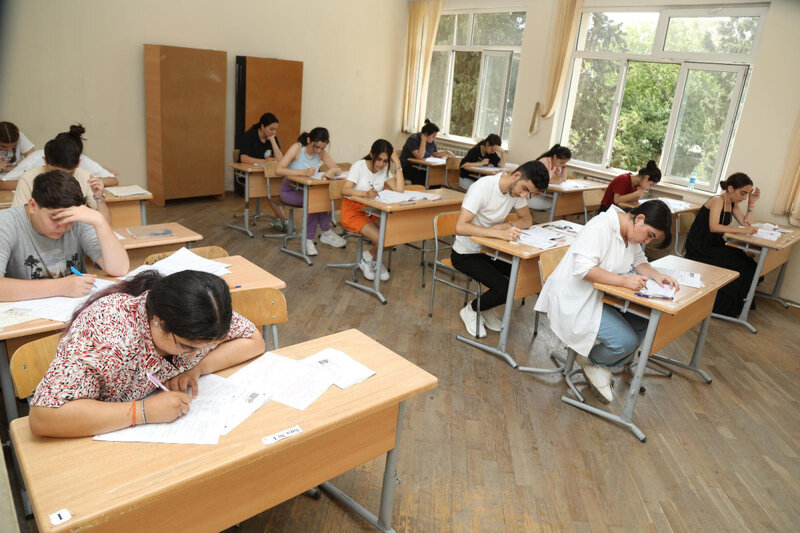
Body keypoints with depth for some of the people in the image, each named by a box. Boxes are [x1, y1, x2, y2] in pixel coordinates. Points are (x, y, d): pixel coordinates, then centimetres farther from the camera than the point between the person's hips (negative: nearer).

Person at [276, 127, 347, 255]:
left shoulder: (321, 152, -4)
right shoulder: (297, 148, -18)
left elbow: (339, 170, -7)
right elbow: (278, 170, -29)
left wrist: (332, 170, -33)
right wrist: (303, 172, -40)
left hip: (307, 191, 4)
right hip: (289, 191, -4)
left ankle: (309, 239, -18)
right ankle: (327, 233, -17)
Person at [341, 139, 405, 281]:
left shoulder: (384, 169, 2)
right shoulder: (359, 166, -13)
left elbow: (399, 189, -11)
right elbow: (344, 190, -26)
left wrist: (397, 164, -12)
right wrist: (365, 193, -43)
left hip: (372, 211, 6)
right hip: (353, 211, -6)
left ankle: (370, 258, 5)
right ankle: (368, 258, 5)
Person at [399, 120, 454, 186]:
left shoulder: (431, 141, 6)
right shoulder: (413, 139, -16)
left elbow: (435, 153, 22)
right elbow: (420, 156, -28)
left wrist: (446, 152, 3)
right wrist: (423, 140, -23)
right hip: (408, 167, -7)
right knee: (423, 178, -34)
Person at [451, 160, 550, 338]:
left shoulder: (518, 189, -7)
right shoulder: (482, 187, -28)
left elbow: (527, 220, 0)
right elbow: (460, 227, -36)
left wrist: (502, 227, -20)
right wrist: (499, 233, -44)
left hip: (491, 250, 7)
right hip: (466, 254, -7)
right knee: (506, 289, -23)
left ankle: (485, 308, 11)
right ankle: (471, 310, 7)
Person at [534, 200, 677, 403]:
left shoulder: (631, 231, 8)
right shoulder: (601, 227, -22)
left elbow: (639, 260, 14)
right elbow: (584, 268, -29)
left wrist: (656, 275, -6)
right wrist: (624, 280, -33)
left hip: (603, 295, 10)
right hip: (577, 300, -10)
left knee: (644, 323, -4)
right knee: (626, 340, -21)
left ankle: (603, 367, 12)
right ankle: (591, 361, 10)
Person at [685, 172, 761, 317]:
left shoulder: (732, 204, 12)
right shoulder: (718, 201, -15)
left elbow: (746, 223, 8)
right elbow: (713, 227, -29)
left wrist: (751, 203, 1)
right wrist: (742, 230, -31)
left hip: (715, 245, 8)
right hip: (699, 248, -8)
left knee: (747, 264, -8)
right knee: (736, 265, -19)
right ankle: (723, 307, -3)